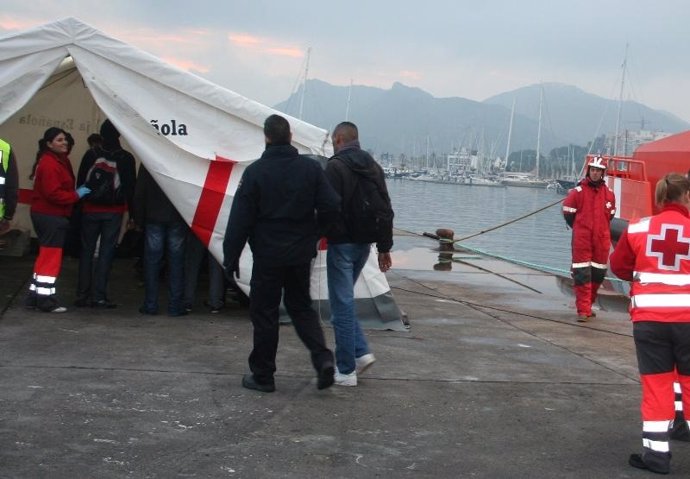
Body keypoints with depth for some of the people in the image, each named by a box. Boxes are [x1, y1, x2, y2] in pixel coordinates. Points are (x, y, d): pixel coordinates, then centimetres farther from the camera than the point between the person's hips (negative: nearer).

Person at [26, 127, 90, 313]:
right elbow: (53, 193, -24)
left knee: (46, 256, 16)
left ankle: (35, 296, 22)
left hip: (53, 215, 11)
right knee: (51, 257, -6)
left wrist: (77, 191, 4)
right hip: (50, 216, -11)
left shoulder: (60, 160, 14)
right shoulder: (49, 164, -18)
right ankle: (46, 299, -1)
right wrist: (76, 195, -16)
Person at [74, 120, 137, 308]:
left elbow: (80, 181, 1)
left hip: (90, 209, 1)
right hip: (114, 211, -1)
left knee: (86, 250, 9)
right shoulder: (126, 158, -2)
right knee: (106, 252, 0)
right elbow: (131, 187, -1)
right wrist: (132, 212, 4)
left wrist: (80, 204, 7)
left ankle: (82, 294, 9)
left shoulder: (91, 154, -1)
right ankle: (98, 296, -3)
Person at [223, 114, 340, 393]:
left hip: (268, 256, -3)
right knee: (301, 306, 18)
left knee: (264, 312, 7)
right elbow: (330, 207, -5)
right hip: (301, 254, 3)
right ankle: (322, 357, -1)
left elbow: (240, 219, -10)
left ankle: (262, 375, 14)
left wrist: (231, 257, -3)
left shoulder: (255, 171, -10)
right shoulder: (311, 168, -1)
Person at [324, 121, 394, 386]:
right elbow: (386, 210, 12)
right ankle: (361, 352, 13)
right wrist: (384, 247, 16)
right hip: (364, 244, 7)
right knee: (344, 300, 21)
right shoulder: (374, 167, 11)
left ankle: (346, 370, 5)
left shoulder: (336, 166, -12)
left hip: (342, 244, -7)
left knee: (342, 305, 0)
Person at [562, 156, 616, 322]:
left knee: (598, 274, 9)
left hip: (602, 240, 4)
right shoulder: (578, 191, -4)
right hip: (581, 239, -4)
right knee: (582, 274, -6)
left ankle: (588, 305, 25)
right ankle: (583, 310, -4)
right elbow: (568, 212, 4)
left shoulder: (609, 194, 6)